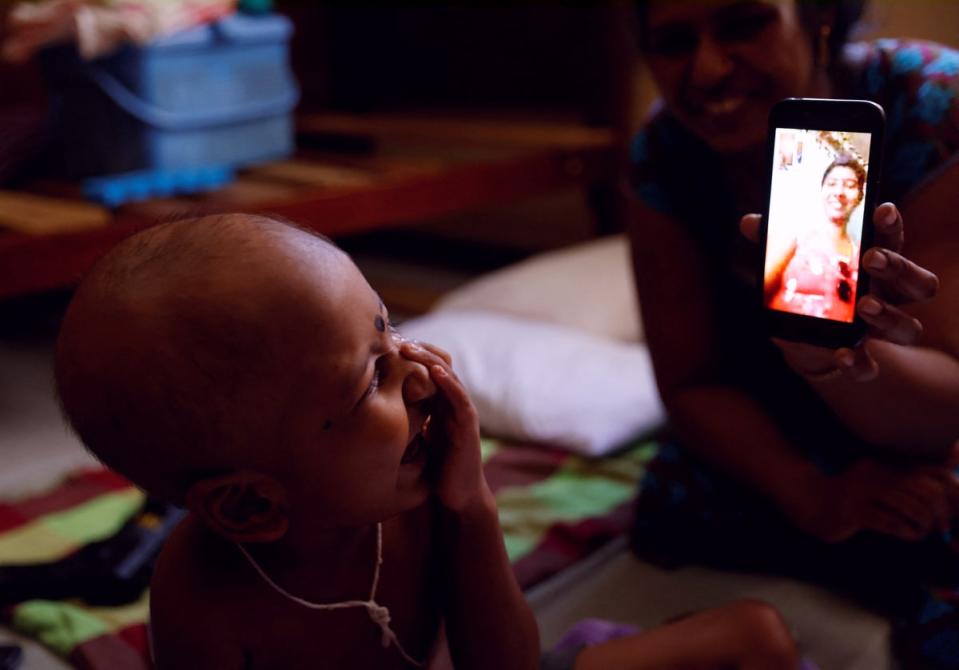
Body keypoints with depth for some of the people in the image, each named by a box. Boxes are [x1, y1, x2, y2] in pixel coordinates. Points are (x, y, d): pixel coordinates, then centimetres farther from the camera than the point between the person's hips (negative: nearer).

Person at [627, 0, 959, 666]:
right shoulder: (666, 151, -17)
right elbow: (690, 382, -14)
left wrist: (825, 350, -52)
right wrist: (813, 494, -30)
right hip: (776, 431, 5)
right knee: (673, 504, -19)